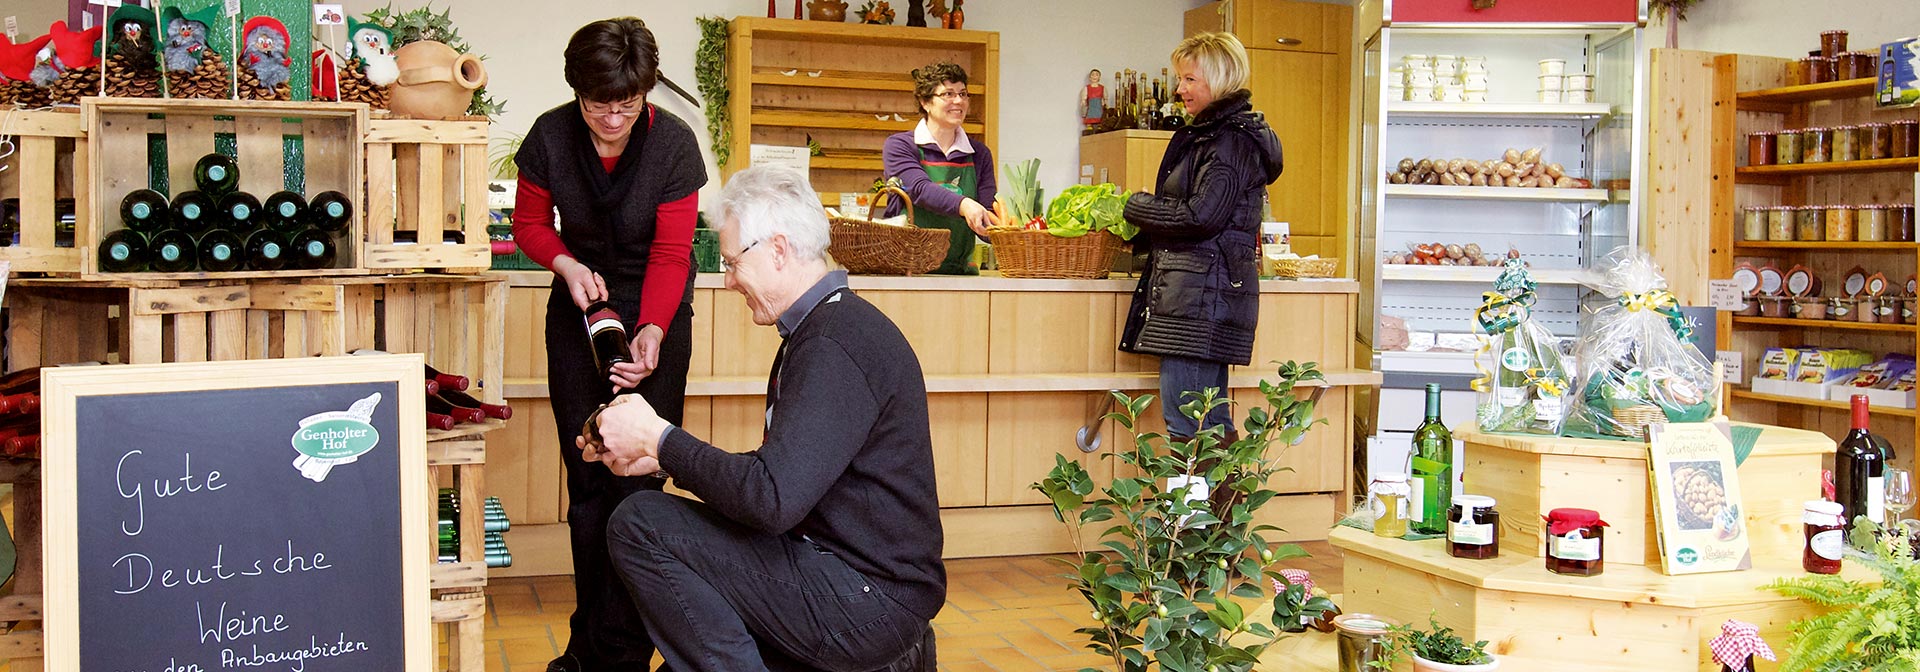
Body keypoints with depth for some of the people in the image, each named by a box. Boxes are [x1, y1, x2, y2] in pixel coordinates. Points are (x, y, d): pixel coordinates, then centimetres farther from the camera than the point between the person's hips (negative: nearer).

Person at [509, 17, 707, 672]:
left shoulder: (673, 142, -18)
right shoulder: (550, 136, -12)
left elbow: (671, 255, -16)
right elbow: (530, 223, 3)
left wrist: (651, 332, -32)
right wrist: (567, 264, -18)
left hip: (655, 309, -2)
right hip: (580, 302, 3)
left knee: (636, 477, -10)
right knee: (586, 480, 4)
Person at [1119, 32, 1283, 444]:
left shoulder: (1233, 140, -11)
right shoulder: (1206, 134, 20)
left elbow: (1200, 216, -18)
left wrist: (1136, 206, -5)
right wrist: (1141, 235, 14)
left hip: (1202, 293, -10)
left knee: (1185, 427, -11)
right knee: (1212, 426, 12)